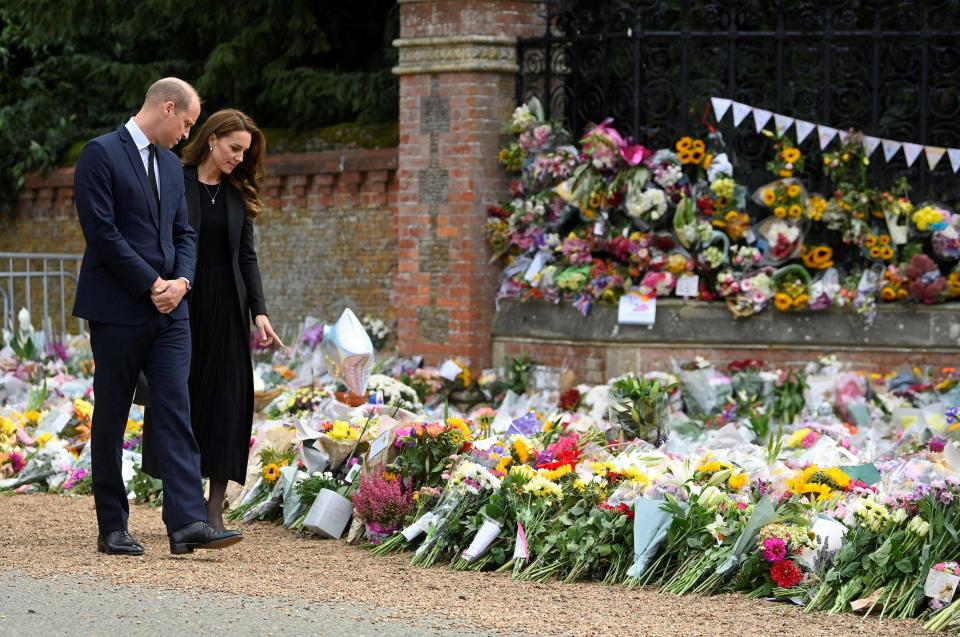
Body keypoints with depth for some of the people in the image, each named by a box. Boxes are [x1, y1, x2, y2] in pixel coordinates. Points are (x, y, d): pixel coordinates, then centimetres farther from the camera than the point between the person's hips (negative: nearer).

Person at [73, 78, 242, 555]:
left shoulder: (171, 165, 17)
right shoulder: (101, 154, -8)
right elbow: (101, 231, -14)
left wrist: (181, 281, -4)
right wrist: (152, 284, -13)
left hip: (168, 309, 6)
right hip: (118, 310, -6)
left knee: (176, 411, -4)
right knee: (111, 420, 3)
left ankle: (188, 524, -12)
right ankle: (112, 529, 9)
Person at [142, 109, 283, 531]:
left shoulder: (237, 193, 10)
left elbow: (247, 256, 10)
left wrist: (259, 311, 0)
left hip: (226, 309, 4)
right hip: (181, 305, -4)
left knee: (227, 401, 0)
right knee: (179, 398, 2)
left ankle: (215, 509, 3)